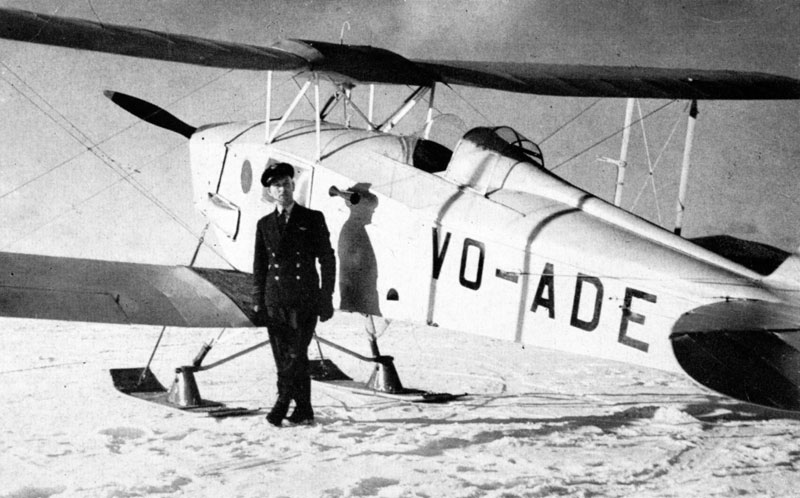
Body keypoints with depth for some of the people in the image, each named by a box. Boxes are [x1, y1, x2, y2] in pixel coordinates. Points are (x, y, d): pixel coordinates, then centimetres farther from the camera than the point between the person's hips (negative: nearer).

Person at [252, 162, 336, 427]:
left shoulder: (313, 219, 6)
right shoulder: (265, 224, 14)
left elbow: (327, 259, 5)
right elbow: (259, 265, 16)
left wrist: (326, 298, -1)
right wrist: (258, 301, 8)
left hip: (305, 299, -3)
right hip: (275, 301, 3)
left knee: (296, 354, -13)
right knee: (283, 358, 1)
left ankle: (281, 405, -10)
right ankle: (303, 410, 8)